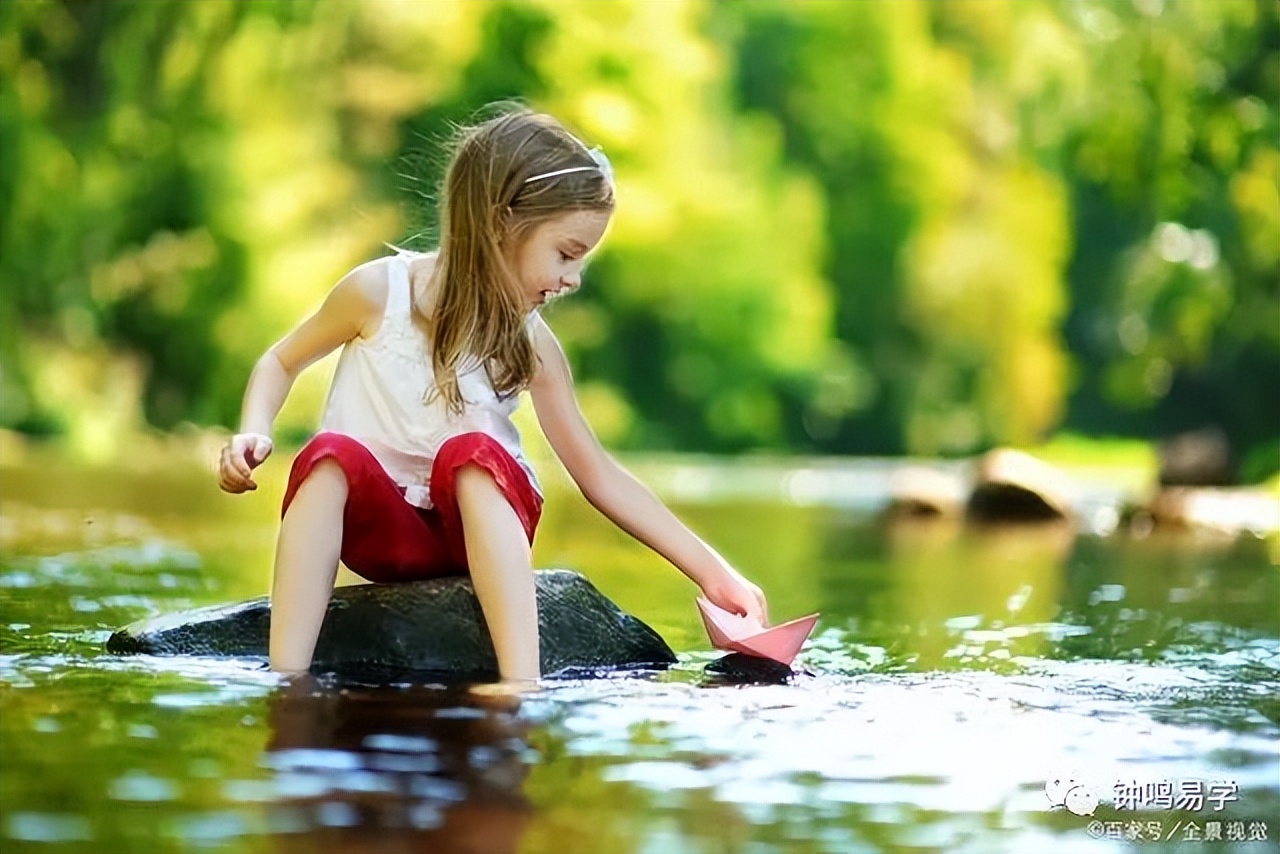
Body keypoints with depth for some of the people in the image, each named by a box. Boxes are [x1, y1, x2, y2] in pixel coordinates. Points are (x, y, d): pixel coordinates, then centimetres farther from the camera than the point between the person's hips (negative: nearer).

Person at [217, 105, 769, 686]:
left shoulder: (531, 344, -4)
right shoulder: (380, 291, -9)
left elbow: (598, 474, 0)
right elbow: (282, 362, 6)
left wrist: (711, 571, -3)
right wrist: (254, 434, -15)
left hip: (480, 524, 1)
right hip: (378, 522, -1)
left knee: (472, 451, -32)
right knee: (332, 454, -33)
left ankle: (523, 687, -46)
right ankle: (284, 685, -42)